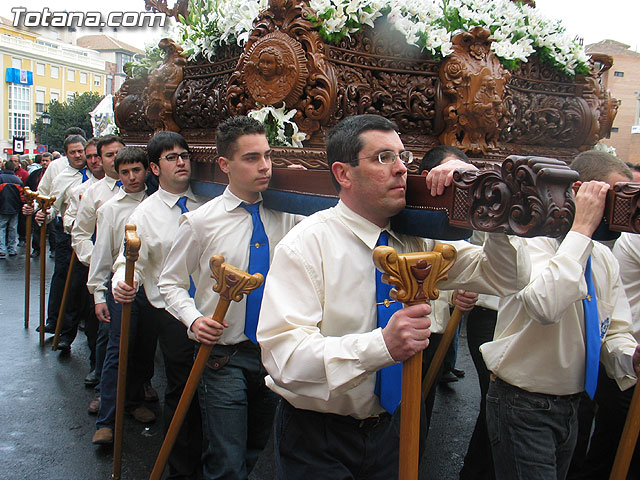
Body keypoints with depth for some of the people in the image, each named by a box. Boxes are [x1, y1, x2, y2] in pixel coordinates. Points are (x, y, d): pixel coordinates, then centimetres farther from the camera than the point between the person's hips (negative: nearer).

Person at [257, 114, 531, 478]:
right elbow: (283, 355, -28)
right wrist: (382, 345, -41)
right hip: (317, 439, -5)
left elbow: (508, 279, -3)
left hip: (389, 428, 5)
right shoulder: (307, 243, -19)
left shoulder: (415, 240, -3)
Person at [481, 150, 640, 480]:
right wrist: (583, 227, -31)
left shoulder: (605, 258, 6)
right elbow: (545, 306, -40)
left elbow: (613, 333, 10)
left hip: (571, 404, 8)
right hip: (523, 406, -8)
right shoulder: (532, 242, -18)